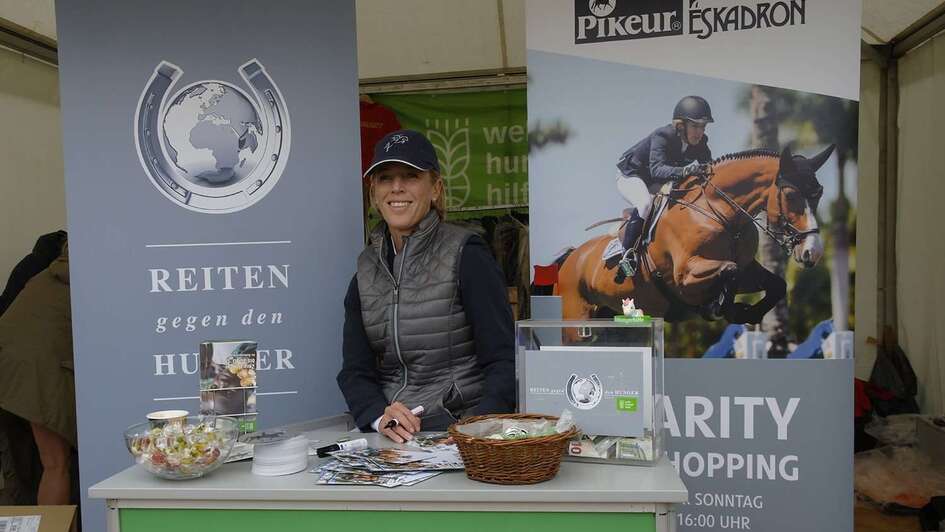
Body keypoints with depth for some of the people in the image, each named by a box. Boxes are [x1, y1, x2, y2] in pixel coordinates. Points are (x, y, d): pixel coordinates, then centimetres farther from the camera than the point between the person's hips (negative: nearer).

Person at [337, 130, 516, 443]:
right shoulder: (367, 270, 11)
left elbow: (504, 361, -7)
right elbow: (355, 370, 8)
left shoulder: (466, 255, -3)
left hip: (459, 433, -3)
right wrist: (380, 416, -12)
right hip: (390, 440, 3)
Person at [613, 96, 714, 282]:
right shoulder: (662, 136, -31)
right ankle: (627, 254, -27)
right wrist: (684, 171, -60)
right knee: (646, 204, -34)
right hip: (630, 176, -7)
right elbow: (657, 169, -44)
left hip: (655, 182, 7)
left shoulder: (700, 144, -11)